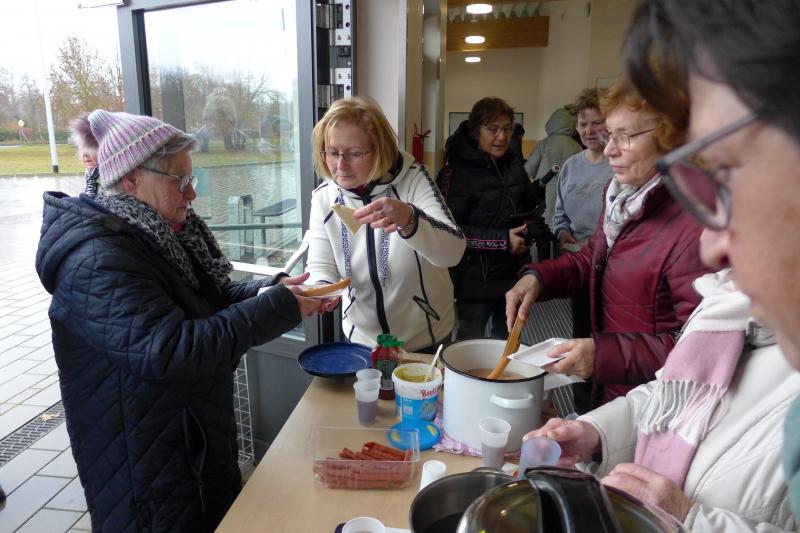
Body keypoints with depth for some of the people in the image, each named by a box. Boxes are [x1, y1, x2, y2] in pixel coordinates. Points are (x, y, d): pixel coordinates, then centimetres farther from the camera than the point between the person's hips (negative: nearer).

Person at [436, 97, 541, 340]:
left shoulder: (514, 166, 6)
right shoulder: (457, 171, -13)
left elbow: (531, 207, 20)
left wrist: (531, 230, -3)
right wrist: (502, 240, -21)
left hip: (514, 273, 6)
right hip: (476, 281, -6)